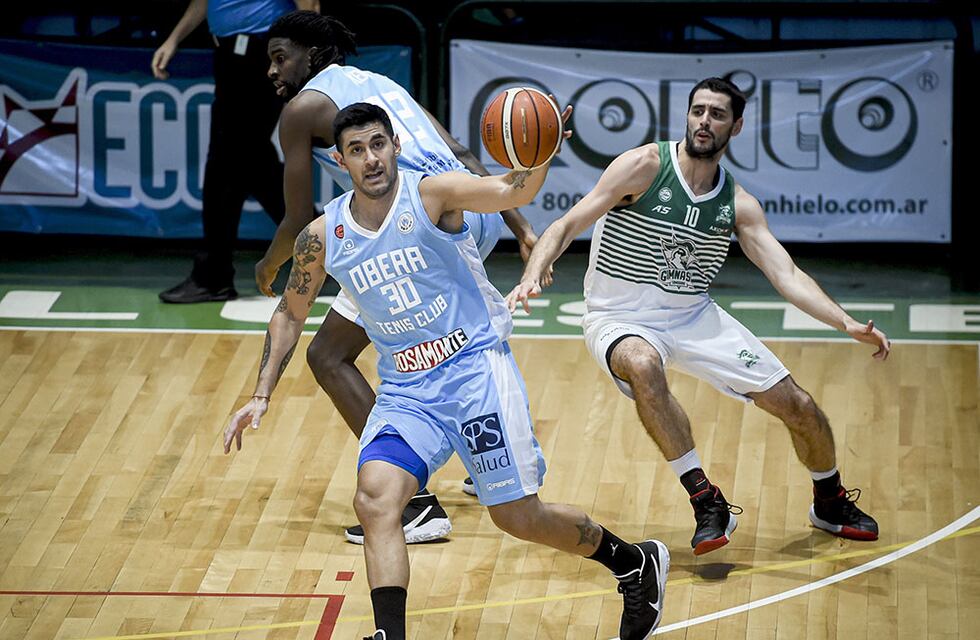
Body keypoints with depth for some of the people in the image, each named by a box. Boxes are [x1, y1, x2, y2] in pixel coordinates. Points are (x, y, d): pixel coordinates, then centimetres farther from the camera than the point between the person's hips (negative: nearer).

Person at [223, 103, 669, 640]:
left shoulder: (433, 194, -11)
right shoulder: (322, 238, 1)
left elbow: (512, 192, -26)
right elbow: (290, 314, 15)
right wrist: (261, 396, 9)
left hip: (475, 368, -4)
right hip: (405, 390, 4)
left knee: (519, 517, -1)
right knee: (375, 498, -22)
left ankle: (634, 563, 26)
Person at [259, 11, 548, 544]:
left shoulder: (302, 109, 8)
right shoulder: (381, 84, 29)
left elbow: (301, 221, 8)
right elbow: (461, 157, 21)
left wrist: (267, 267, 28)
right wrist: (521, 229, 19)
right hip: (481, 214, 8)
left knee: (329, 357, 1)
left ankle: (415, 504, -10)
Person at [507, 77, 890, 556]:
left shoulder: (738, 205, -3)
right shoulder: (645, 166, -16)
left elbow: (786, 274, -8)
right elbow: (568, 225, -18)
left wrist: (847, 325, -23)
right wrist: (532, 276, -36)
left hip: (695, 317, 4)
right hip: (621, 319, -4)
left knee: (799, 407, 1)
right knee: (642, 365, -41)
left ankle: (830, 503, 32)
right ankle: (707, 503, -29)